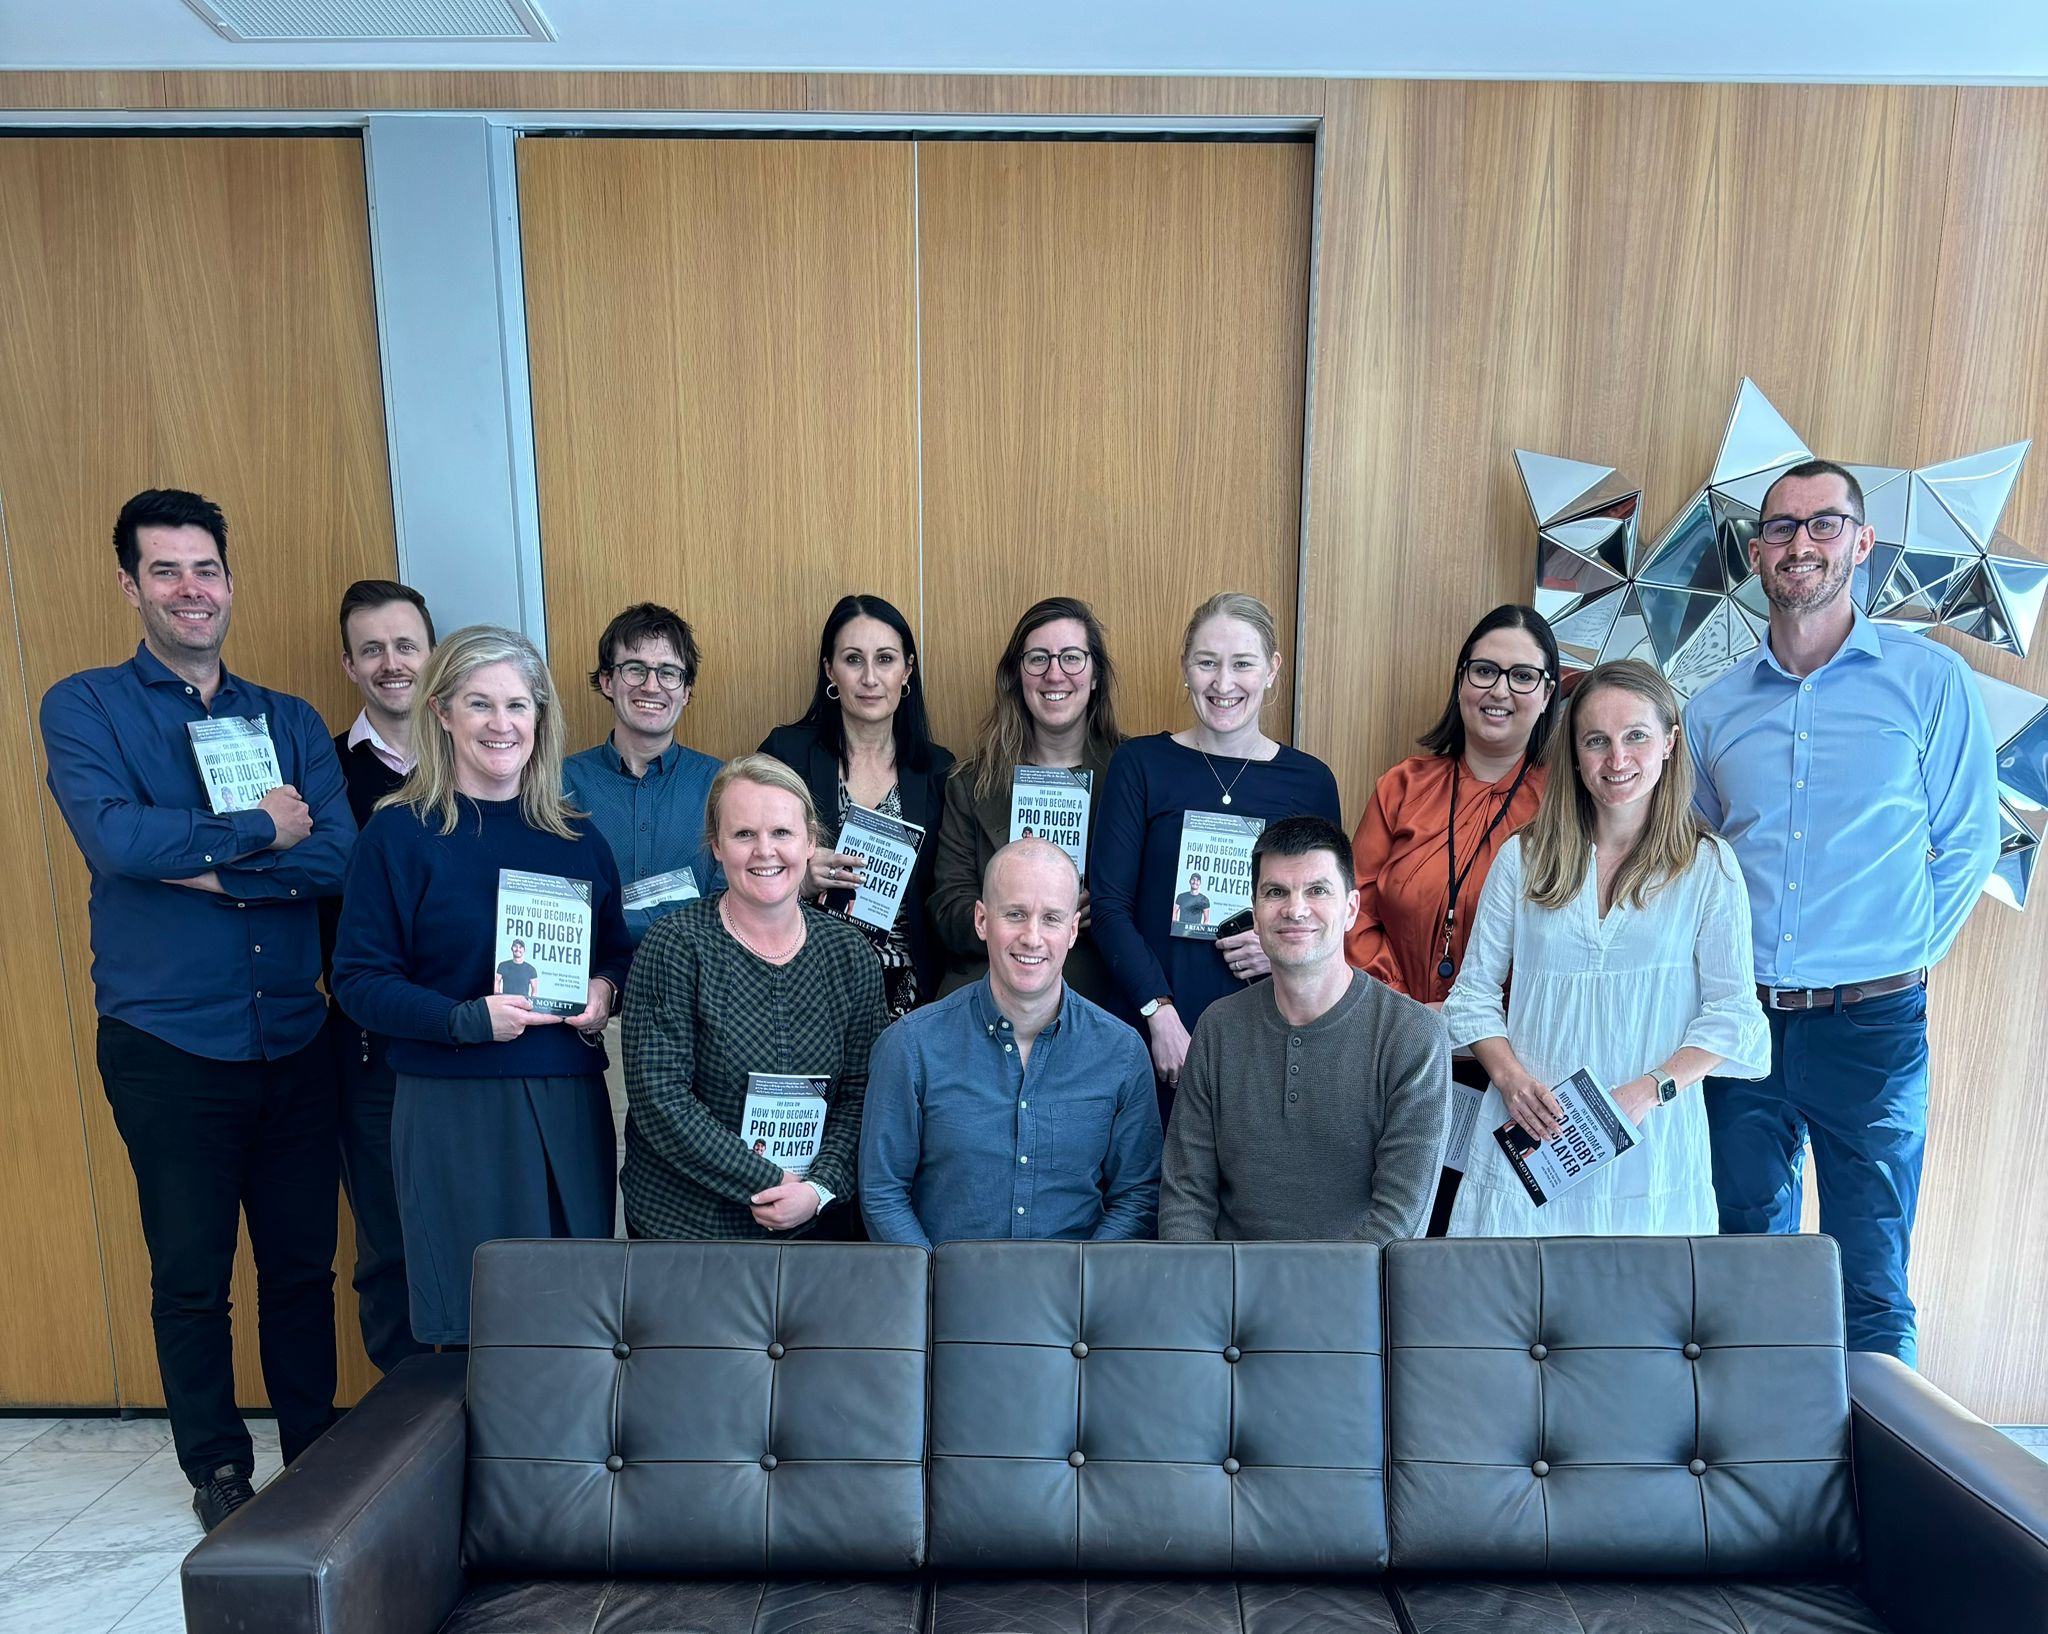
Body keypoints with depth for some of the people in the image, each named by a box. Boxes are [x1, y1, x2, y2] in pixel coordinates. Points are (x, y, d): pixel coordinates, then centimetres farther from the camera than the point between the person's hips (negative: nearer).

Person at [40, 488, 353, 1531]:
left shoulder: (291, 721, 8)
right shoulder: (83, 709, 0)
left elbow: (338, 857, -6)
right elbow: (113, 837, -18)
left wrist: (201, 862, -15)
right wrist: (260, 831, -10)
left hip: (293, 1042, 3)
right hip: (166, 1044, -2)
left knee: (303, 1263, 13)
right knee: (190, 1275, 11)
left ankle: (316, 1459, 31)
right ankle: (217, 1471, 32)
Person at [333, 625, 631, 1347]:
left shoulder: (575, 835, 9)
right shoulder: (400, 833, -3)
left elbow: (617, 951, 17)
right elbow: (358, 980, -6)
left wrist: (605, 990, -5)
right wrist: (469, 1020, -19)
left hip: (570, 1104, 4)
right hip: (452, 1107, -3)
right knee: (472, 1325, 5)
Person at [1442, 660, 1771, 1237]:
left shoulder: (1709, 866, 2)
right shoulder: (1522, 859, 5)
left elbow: (1732, 1014, -1)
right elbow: (1475, 991, 7)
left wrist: (1650, 1090, -14)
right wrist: (1510, 1076, -9)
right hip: (1527, 1141, 1)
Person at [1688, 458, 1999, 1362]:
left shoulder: (1930, 678, 0)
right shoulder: (1715, 708, 8)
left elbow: (1968, 843, 2)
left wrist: (1902, 953, -3)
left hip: (1870, 1021, -3)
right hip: (1740, 1018, 3)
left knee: (1871, 1286, 6)